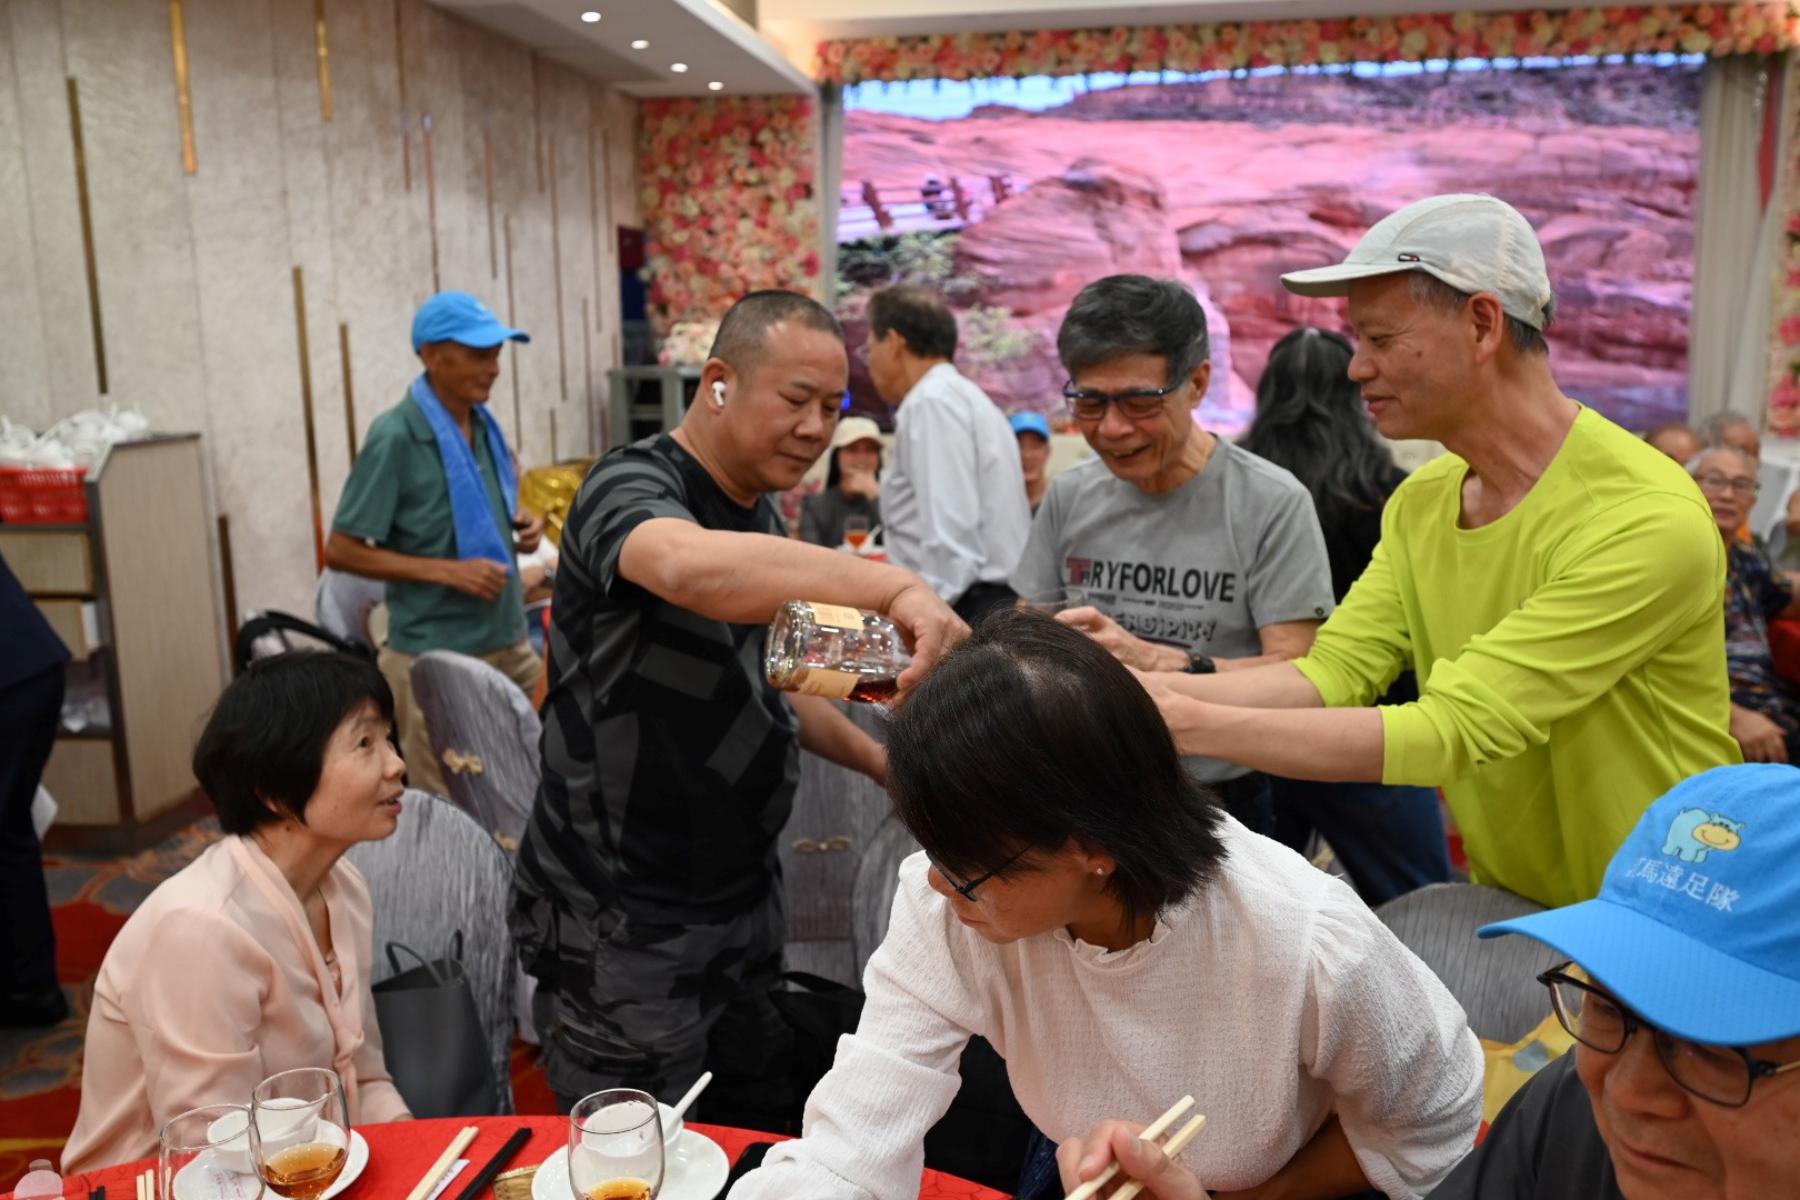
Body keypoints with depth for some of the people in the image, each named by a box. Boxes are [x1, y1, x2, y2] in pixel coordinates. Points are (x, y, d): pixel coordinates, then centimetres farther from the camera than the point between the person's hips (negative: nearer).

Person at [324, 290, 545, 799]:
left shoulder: (483, 422, 6)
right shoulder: (395, 436, -15)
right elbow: (341, 551, -13)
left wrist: (519, 522, 3)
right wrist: (448, 571, -20)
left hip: (509, 643, 7)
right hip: (435, 658, -6)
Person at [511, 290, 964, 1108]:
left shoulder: (760, 517, 8)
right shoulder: (632, 488, -18)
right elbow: (690, 567, -44)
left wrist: (880, 762, 7)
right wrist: (894, 586, -49)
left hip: (742, 891, 8)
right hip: (621, 925, -8)